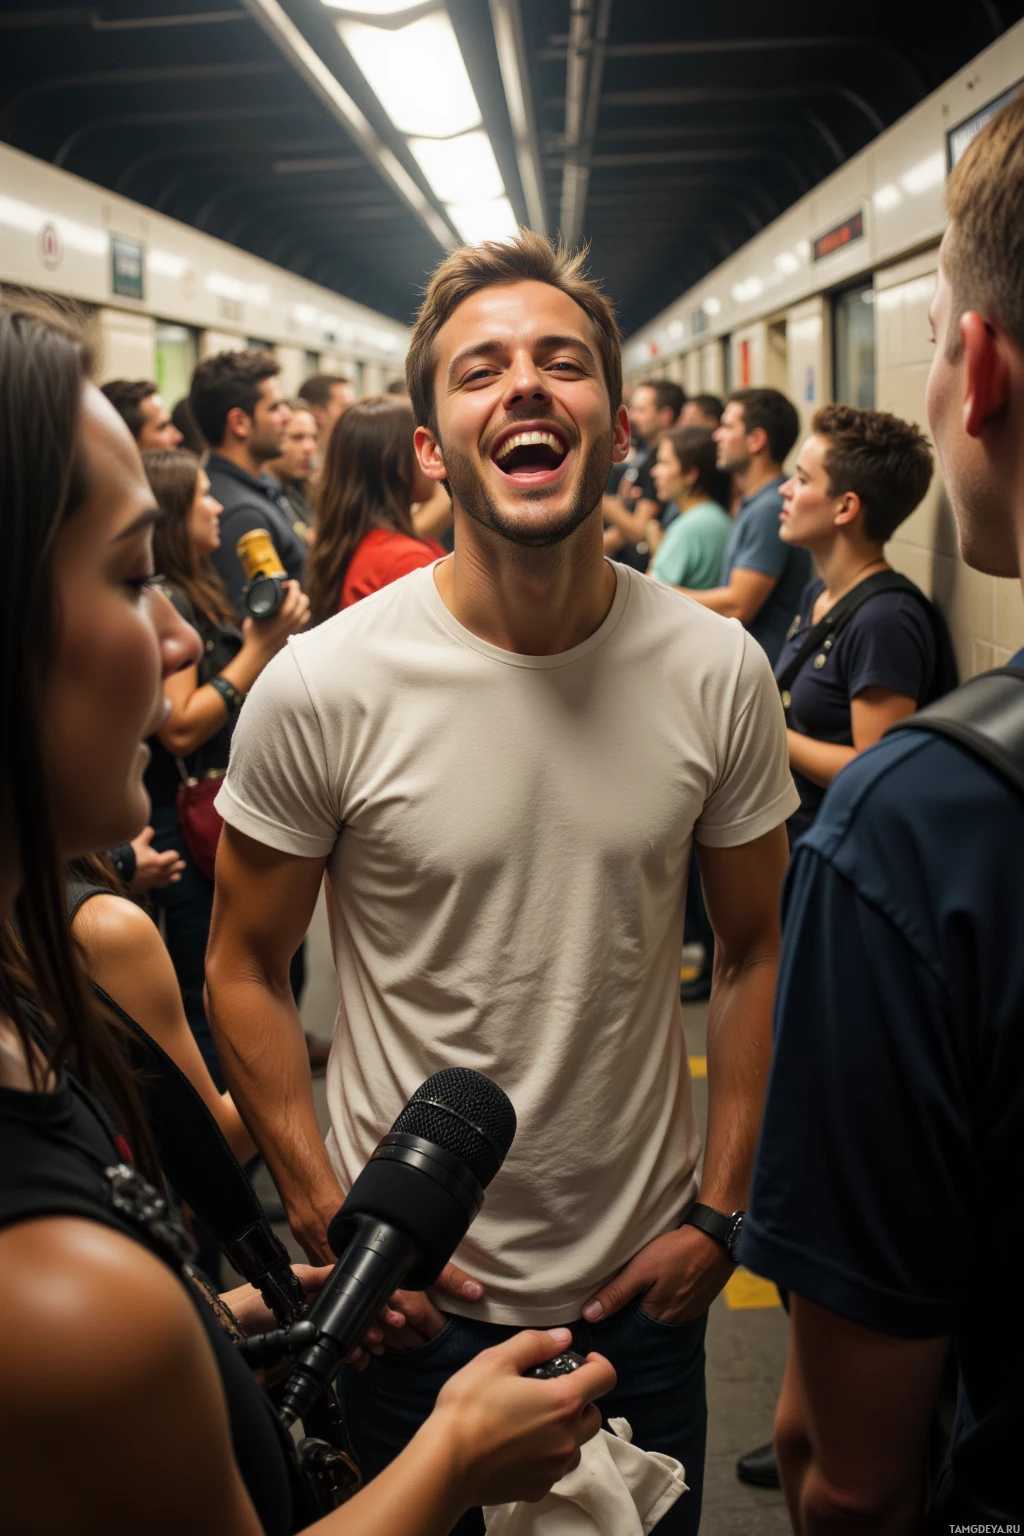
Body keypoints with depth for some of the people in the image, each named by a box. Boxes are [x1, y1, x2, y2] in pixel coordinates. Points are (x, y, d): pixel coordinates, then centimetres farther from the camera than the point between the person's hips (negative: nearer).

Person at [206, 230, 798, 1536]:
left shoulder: (719, 672, -9)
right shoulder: (321, 686, -16)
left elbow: (755, 951, 2)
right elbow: (243, 970, -5)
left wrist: (719, 1214, -1)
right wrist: (333, 1227, -8)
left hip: (644, 1284, 2)